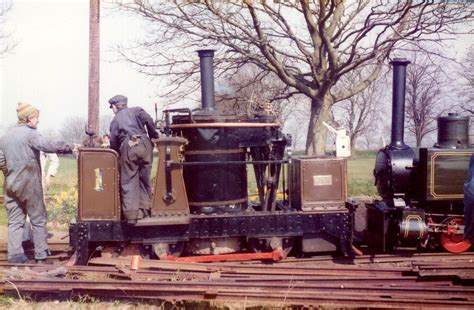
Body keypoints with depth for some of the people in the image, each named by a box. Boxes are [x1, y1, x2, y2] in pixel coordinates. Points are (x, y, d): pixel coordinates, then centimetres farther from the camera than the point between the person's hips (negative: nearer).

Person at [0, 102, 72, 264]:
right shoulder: (30, 133, -11)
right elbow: (48, 145, -25)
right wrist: (69, 147, -20)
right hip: (29, 184, -6)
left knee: (15, 221, 8)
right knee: (38, 219, 4)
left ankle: (15, 254, 4)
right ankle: (41, 254, 5)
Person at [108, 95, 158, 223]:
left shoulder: (115, 120, 20)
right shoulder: (136, 111, 20)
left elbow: (113, 142, 14)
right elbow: (148, 120, 0)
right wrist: (154, 136, 10)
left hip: (128, 147, -1)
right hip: (144, 144, 1)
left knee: (128, 181, 1)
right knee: (144, 178, 12)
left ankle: (132, 214, -8)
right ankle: (144, 209, 11)